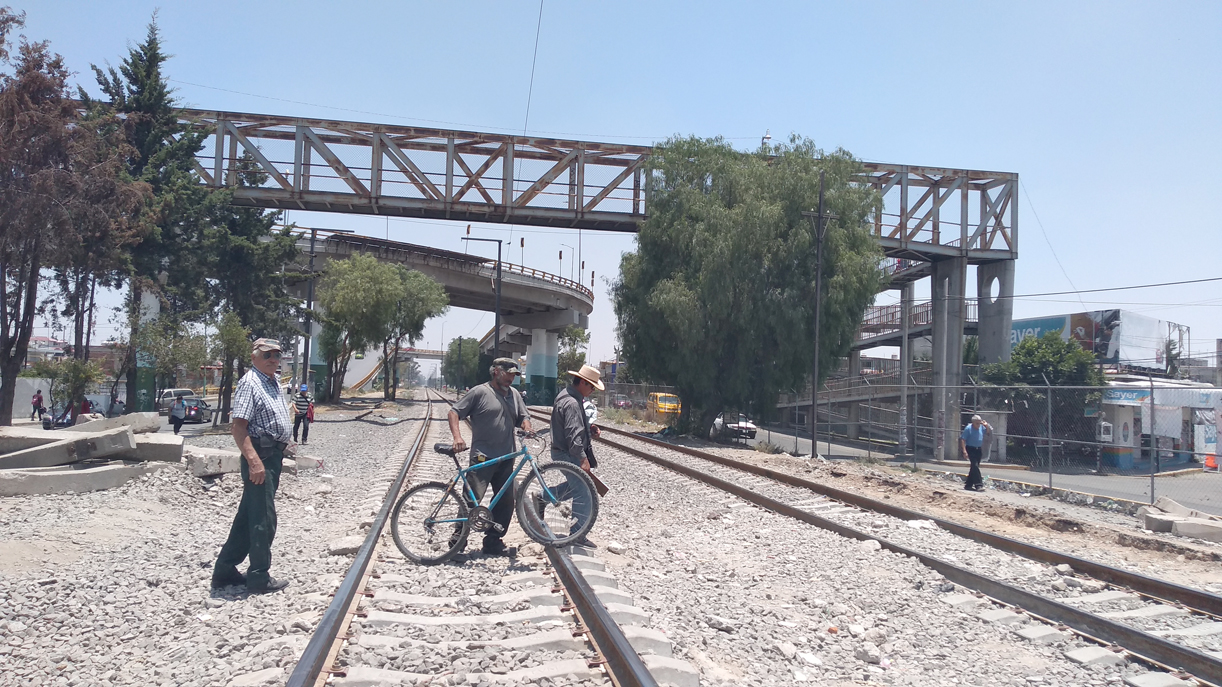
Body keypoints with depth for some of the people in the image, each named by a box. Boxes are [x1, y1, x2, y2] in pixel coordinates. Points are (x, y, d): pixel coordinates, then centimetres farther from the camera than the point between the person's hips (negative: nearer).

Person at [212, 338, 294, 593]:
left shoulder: (273, 382, 15)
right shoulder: (250, 383, -14)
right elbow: (238, 427, -22)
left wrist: (281, 450, 24)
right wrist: (254, 461, -29)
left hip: (273, 457, 10)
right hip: (261, 457, -10)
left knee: (248, 516, 15)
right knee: (263, 519, -3)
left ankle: (225, 570, 24)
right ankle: (259, 578, 7)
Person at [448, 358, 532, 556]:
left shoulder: (514, 394, 15)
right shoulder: (480, 392, -3)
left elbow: (523, 417, 22)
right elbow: (455, 412, -5)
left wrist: (527, 428, -2)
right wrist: (457, 437, -19)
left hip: (506, 459, 6)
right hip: (482, 457, -6)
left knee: (506, 501, 7)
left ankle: (493, 541, 18)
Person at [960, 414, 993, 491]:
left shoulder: (981, 427, 5)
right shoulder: (968, 428, -12)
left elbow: (989, 433, 20)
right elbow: (962, 439, -14)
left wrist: (987, 426, 0)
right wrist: (964, 451, -21)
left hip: (978, 449, 7)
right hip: (970, 449, -7)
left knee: (974, 467, 10)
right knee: (975, 466, -15)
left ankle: (968, 485, 19)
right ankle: (978, 485, -18)